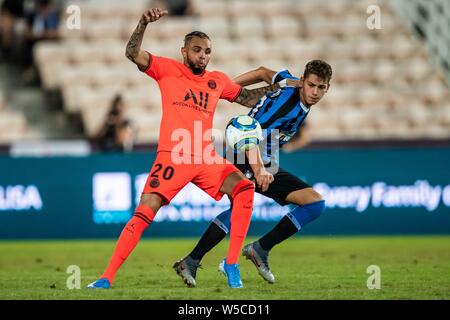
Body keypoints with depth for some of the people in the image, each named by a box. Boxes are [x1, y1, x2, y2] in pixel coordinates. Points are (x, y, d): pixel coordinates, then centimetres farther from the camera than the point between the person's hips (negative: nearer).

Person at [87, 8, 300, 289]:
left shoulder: (218, 81, 16)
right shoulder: (168, 70, 5)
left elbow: (247, 98, 31)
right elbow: (133, 54, -8)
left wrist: (278, 86, 20)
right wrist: (143, 24, -23)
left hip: (207, 158, 4)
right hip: (172, 157, -4)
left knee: (245, 189, -18)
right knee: (144, 214, -14)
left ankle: (232, 263, -11)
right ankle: (107, 277, -8)